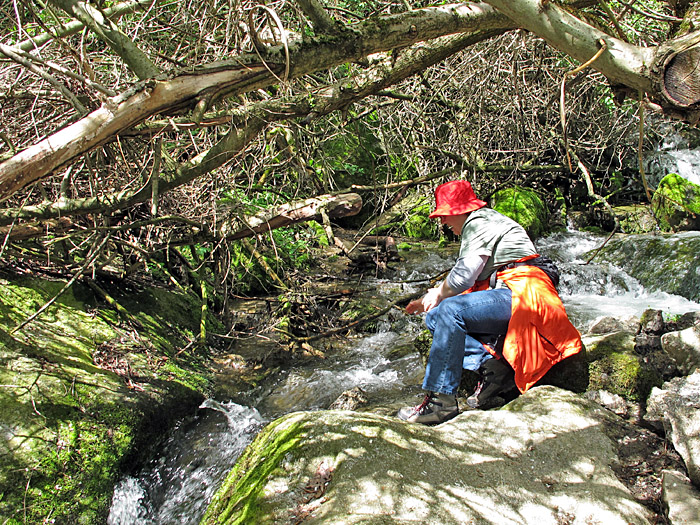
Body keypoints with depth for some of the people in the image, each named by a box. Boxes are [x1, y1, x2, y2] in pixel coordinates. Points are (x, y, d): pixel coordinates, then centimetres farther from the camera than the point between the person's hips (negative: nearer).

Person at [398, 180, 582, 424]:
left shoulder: (479, 223, -6)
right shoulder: (483, 223, 26)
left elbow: (463, 277, -16)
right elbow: (464, 278, 27)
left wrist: (436, 296, 3)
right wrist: (429, 300, 19)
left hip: (523, 293, -11)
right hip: (509, 295, 11)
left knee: (450, 310, -30)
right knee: (435, 318, 5)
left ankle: (441, 400, -30)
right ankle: (492, 366, -11)